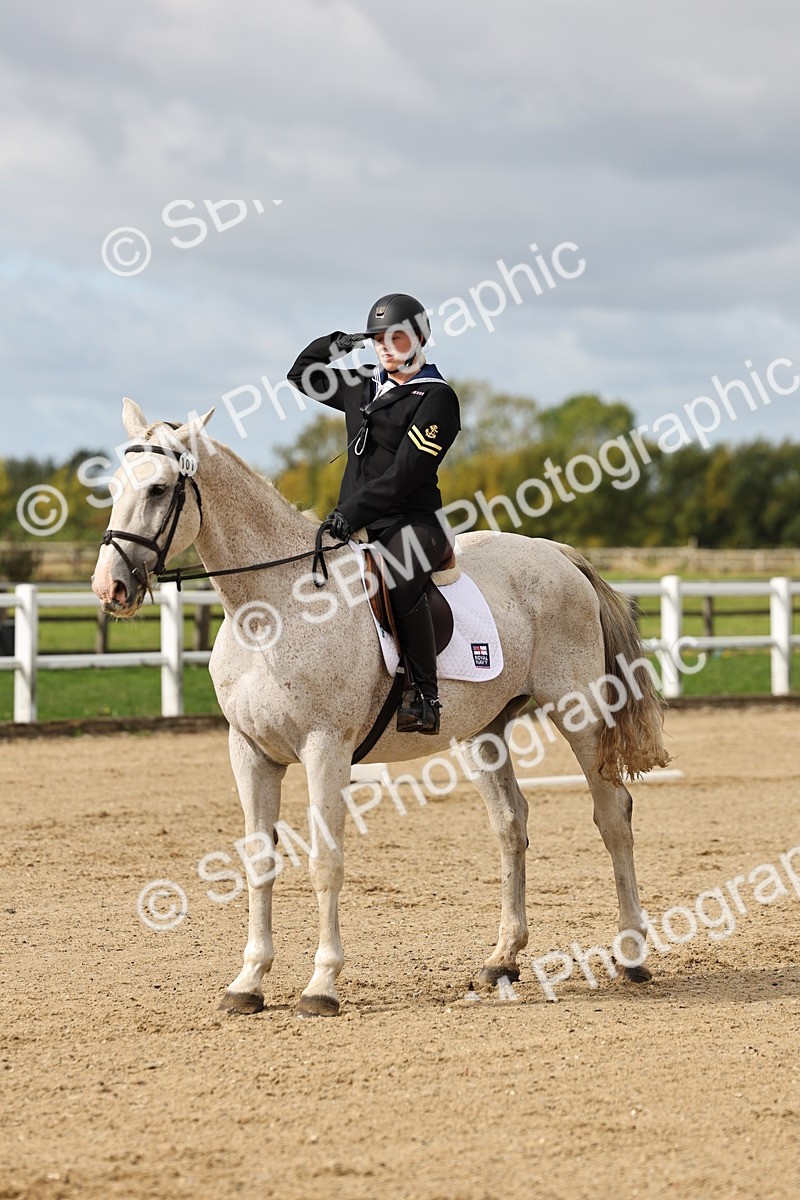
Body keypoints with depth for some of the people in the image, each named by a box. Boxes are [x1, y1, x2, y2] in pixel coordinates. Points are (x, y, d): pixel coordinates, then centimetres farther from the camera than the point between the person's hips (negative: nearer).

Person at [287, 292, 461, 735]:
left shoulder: (436, 397, -6)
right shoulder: (364, 386, 16)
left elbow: (405, 474, -16)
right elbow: (302, 377, 31)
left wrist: (354, 511, -23)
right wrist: (332, 346, 13)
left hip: (411, 522, -8)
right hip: (358, 524, 8)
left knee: (401, 583, -36)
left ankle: (424, 697, -32)